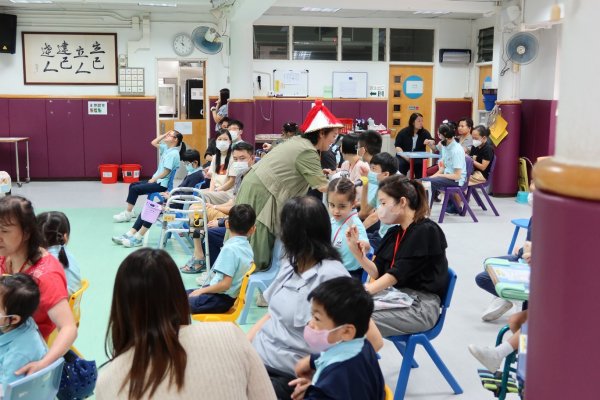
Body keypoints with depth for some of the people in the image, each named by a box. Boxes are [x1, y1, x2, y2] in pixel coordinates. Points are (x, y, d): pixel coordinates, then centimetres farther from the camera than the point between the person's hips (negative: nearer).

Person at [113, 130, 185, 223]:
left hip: (162, 184, -10)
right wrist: (164, 135, 7)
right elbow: (154, 143, 18)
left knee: (134, 189, -15)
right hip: (157, 180, 10)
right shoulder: (167, 148, 9)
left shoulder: (173, 153, -18)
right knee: (133, 185, 11)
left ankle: (127, 215, -7)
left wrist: (153, 179, -12)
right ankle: (129, 211, 10)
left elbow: (166, 172, -21)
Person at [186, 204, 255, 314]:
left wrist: (202, 290, -11)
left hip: (221, 300, -9)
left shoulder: (230, 249, -22)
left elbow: (225, 284, -25)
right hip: (229, 296, 9)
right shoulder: (247, 247, 3)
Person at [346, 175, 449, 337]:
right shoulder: (393, 233, 14)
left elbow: (397, 274, -17)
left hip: (421, 306, -7)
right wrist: (356, 251, -3)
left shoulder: (426, 231, -10)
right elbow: (378, 273, 10)